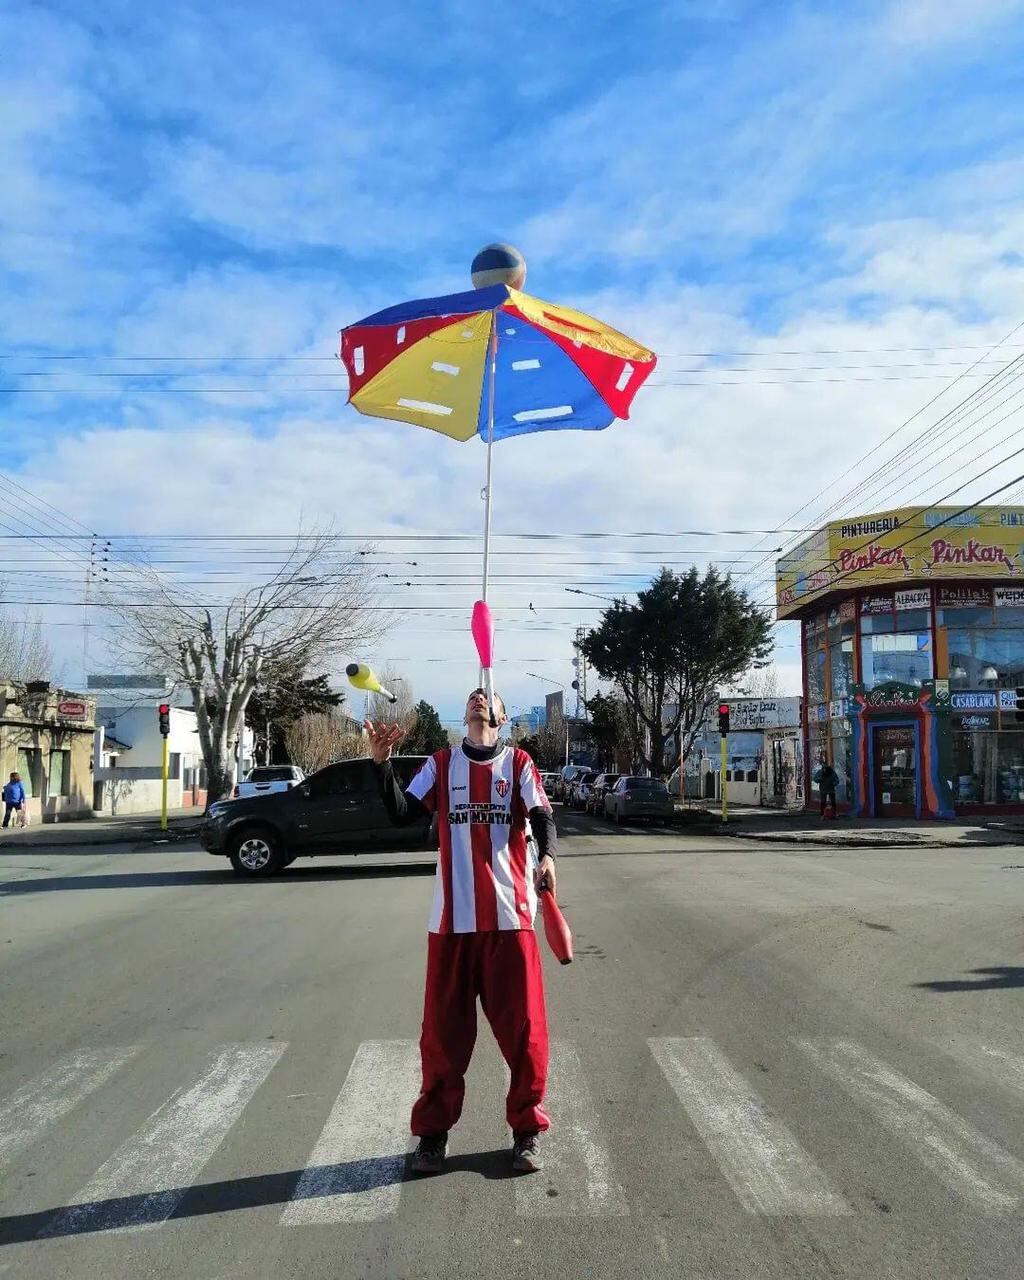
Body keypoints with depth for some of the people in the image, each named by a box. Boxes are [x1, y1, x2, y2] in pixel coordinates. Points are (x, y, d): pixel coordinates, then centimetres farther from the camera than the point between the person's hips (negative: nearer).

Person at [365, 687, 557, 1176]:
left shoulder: (518, 763, 5)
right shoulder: (441, 764, 8)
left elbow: (541, 816, -7)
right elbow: (402, 814, -2)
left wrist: (547, 856, -28)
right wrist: (382, 762, -15)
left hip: (509, 915, -1)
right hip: (452, 917, 1)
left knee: (523, 1026, 3)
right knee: (443, 1029, 7)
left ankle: (527, 1130, 19)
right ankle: (434, 1129, 22)